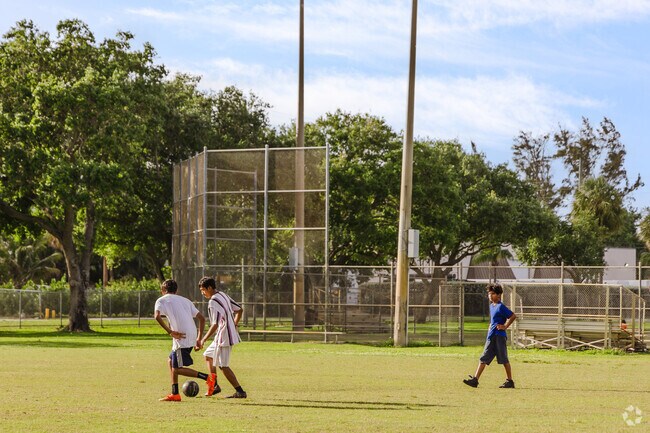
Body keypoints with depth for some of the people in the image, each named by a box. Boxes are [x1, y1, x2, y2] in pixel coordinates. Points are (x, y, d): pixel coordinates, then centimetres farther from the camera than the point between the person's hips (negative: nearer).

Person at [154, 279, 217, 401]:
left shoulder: (161, 300, 7)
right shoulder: (185, 300, 24)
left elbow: (157, 316, -15)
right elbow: (202, 318, 19)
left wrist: (170, 332, -13)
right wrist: (199, 339, 21)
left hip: (181, 338, -7)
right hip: (192, 338, 7)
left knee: (177, 369, 0)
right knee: (171, 361, 20)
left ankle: (208, 378, -11)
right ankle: (175, 394, 18)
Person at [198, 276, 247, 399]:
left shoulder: (213, 302, -19)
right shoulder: (223, 295, 10)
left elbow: (215, 325, -24)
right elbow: (239, 310, 18)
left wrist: (203, 340, -18)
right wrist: (234, 326, 23)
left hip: (223, 337, -10)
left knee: (222, 365, -5)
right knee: (208, 355, 22)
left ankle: (240, 392, -7)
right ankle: (214, 385, 22)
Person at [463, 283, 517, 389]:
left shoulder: (501, 307, -11)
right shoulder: (491, 306, 15)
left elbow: (513, 316, -16)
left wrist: (505, 326, -13)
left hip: (499, 336, -9)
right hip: (491, 336, 9)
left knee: (504, 359, -1)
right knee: (483, 358, 2)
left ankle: (510, 381, 8)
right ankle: (475, 379, -1)